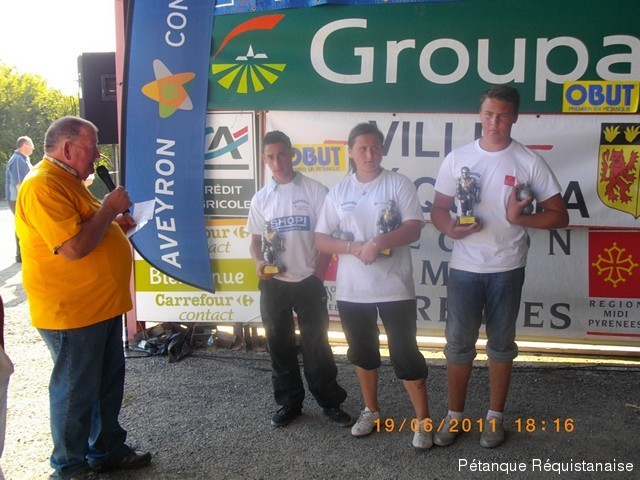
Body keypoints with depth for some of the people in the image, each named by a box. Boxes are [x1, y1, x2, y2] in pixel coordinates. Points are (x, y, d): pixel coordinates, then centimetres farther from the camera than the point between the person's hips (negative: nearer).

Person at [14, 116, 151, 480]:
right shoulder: (43, 186, -20)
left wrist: (115, 223, 9)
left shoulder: (68, 181, 14)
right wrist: (109, 208, -19)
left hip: (102, 306, 10)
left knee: (109, 383, 20)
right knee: (76, 391, 6)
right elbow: (73, 248, -29)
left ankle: (109, 449, 37)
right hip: (72, 312, -10)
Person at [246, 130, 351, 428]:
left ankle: (330, 402, 18)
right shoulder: (261, 198, 7)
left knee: (315, 344, 3)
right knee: (279, 344, 10)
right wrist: (259, 263, -8)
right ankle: (289, 402, 24)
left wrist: (318, 274, -6)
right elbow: (256, 239, 12)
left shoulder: (315, 191, -3)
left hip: (308, 281, -3)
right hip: (273, 283, 3)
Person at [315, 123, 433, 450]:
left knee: (405, 353, 2)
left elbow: (413, 229, -10)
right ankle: (371, 411, 36)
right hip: (351, 290, 4)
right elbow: (320, 240, 3)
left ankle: (422, 420, 17)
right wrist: (354, 247, -14)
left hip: (395, 288, -3)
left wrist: (377, 243, -24)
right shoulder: (338, 192, 6)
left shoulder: (398, 183, -2)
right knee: (362, 352, 17)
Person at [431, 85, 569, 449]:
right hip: (464, 268, 1)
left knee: (501, 344, 12)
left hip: (507, 269, -1)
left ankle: (495, 416, 29)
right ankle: (455, 415, 26)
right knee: (458, 343, 8)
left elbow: (560, 216, -4)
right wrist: (450, 228, -17)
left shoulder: (529, 162, -5)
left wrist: (520, 218, -22)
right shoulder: (457, 159, 0)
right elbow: (438, 209, 6)